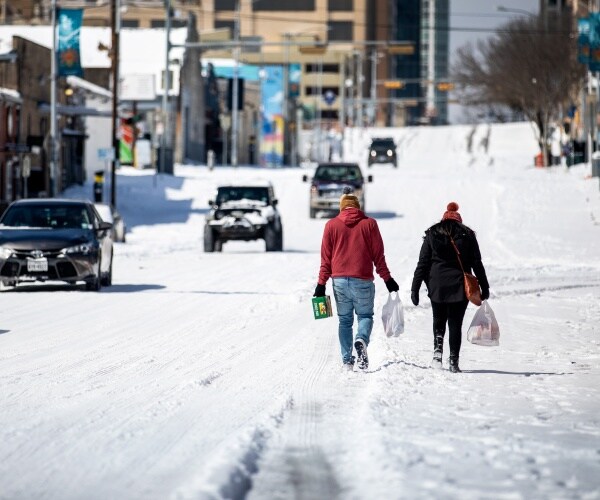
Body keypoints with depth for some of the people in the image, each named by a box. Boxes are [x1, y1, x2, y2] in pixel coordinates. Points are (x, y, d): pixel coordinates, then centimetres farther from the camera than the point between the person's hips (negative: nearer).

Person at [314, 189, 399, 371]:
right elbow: (378, 255, 3)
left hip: (339, 280, 1)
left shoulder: (331, 225, 5)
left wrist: (321, 283, 8)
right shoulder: (369, 224, 2)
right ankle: (361, 340, -22)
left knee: (344, 320, 11)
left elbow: (326, 257, 5)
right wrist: (387, 279, 10)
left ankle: (347, 360, 5)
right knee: (365, 316, 10)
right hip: (362, 281, -1)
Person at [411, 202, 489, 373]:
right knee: (455, 324, 5)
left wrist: (415, 288, 2)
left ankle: (438, 350, -4)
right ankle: (454, 361, 0)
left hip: (437, 286, 0)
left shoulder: (432, 235, 5)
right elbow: (477, 264, 3)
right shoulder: (468, 235, 4)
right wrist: (484, 287, 8)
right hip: (459, 287, 0)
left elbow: (422, 264, 1)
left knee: (438, 321, 17)